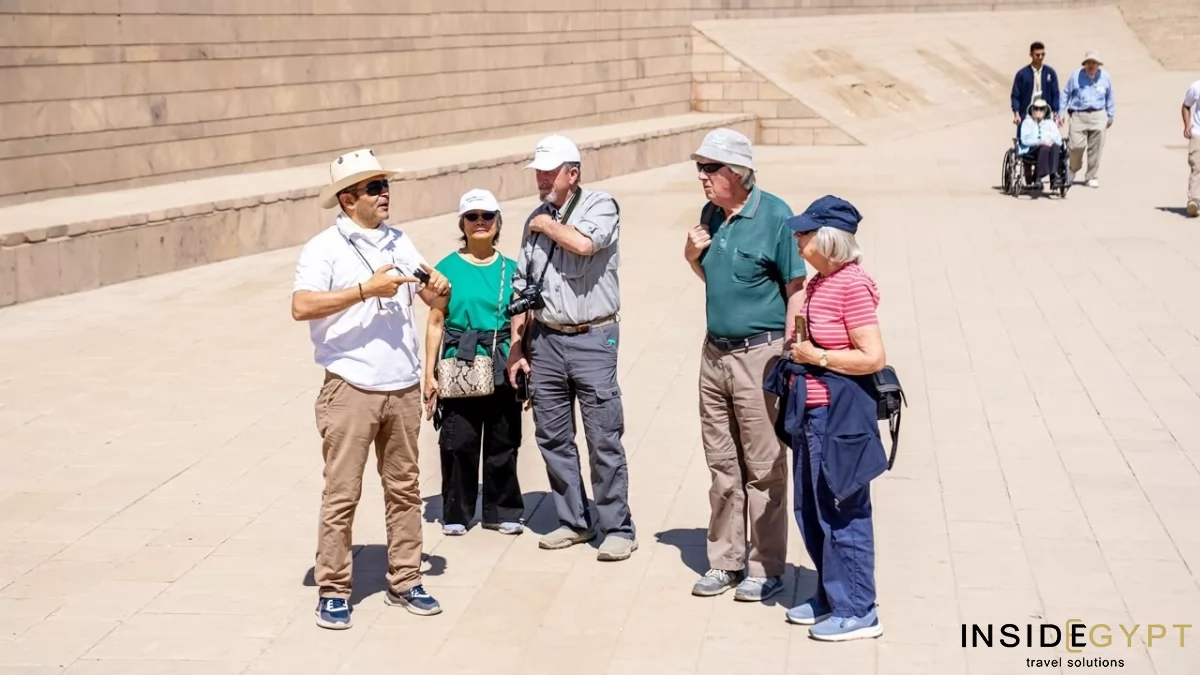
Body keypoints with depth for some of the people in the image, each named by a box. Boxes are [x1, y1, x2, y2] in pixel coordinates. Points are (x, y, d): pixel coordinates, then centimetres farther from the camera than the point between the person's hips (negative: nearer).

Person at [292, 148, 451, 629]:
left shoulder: (399, 242, 13)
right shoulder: (324, 248, -6)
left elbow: (435, 300, 16)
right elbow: (302, 306, -19)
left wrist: (440, 290, -8)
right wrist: (365, 289, -24)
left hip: (403, 386, 6)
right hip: (351, 387, -6)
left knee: (404, 489, 11)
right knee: (342, 494, -2)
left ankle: (404, 581, 21)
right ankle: (333, 591, 6)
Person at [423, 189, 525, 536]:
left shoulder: (510, 269, 7)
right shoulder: (447, 268, 0)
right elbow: (436, 323, 0)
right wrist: (430, 374, -3)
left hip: (502, 371, 2)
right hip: (459, 369, -2)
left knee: (503, 443, 7)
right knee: (458, 442, 0)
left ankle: (502, 511, 19)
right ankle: (456, 513, 13)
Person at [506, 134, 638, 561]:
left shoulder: (601, 206, -4)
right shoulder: (535, 220, 13)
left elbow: (583, 243, -26)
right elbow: (522, 288, 16)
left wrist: (547, 226, -8)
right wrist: (517, 345, 12)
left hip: (592, 339, -6)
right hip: (545, 339, 6)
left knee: (604, 440, -3)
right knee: (553, 438, 9)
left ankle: (617, 529, 5)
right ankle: (574, 522, 21)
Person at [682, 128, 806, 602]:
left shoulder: (774, 216, -12)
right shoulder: (710, 215, 9)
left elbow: (796, 288, -11)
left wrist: (787, 353, -14)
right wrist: (693, 257, 2)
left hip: (759, 354, -7)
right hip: (715, 352, 7)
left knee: (764, 469, 0)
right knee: (722, 465, 14)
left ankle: (766, 569, 9)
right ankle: (725, 561, 24)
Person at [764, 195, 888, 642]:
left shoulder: (852, 285, -18)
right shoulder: (819, 282, 10)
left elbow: (873, 357, -21)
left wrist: (816, 357, -16)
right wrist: (796, 353, 9)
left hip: (840, 414, -10)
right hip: (811, 411, 10)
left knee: (842, 513, 0)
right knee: (811, 510, 17)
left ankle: (857, 611, 10)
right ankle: (830, 595, 30)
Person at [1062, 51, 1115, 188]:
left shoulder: (1105, 77, 6)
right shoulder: (1076, 76, 1)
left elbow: (1110, 98, 16)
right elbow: (1066, 94, 8)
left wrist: (1110, 117, 18)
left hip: (1098, 116, 2)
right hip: (1078, 115, -2)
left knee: (1095, 149, 0)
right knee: (1076, 146, -9)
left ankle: (1092, 177, 13)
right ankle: (1073, 169, 20)